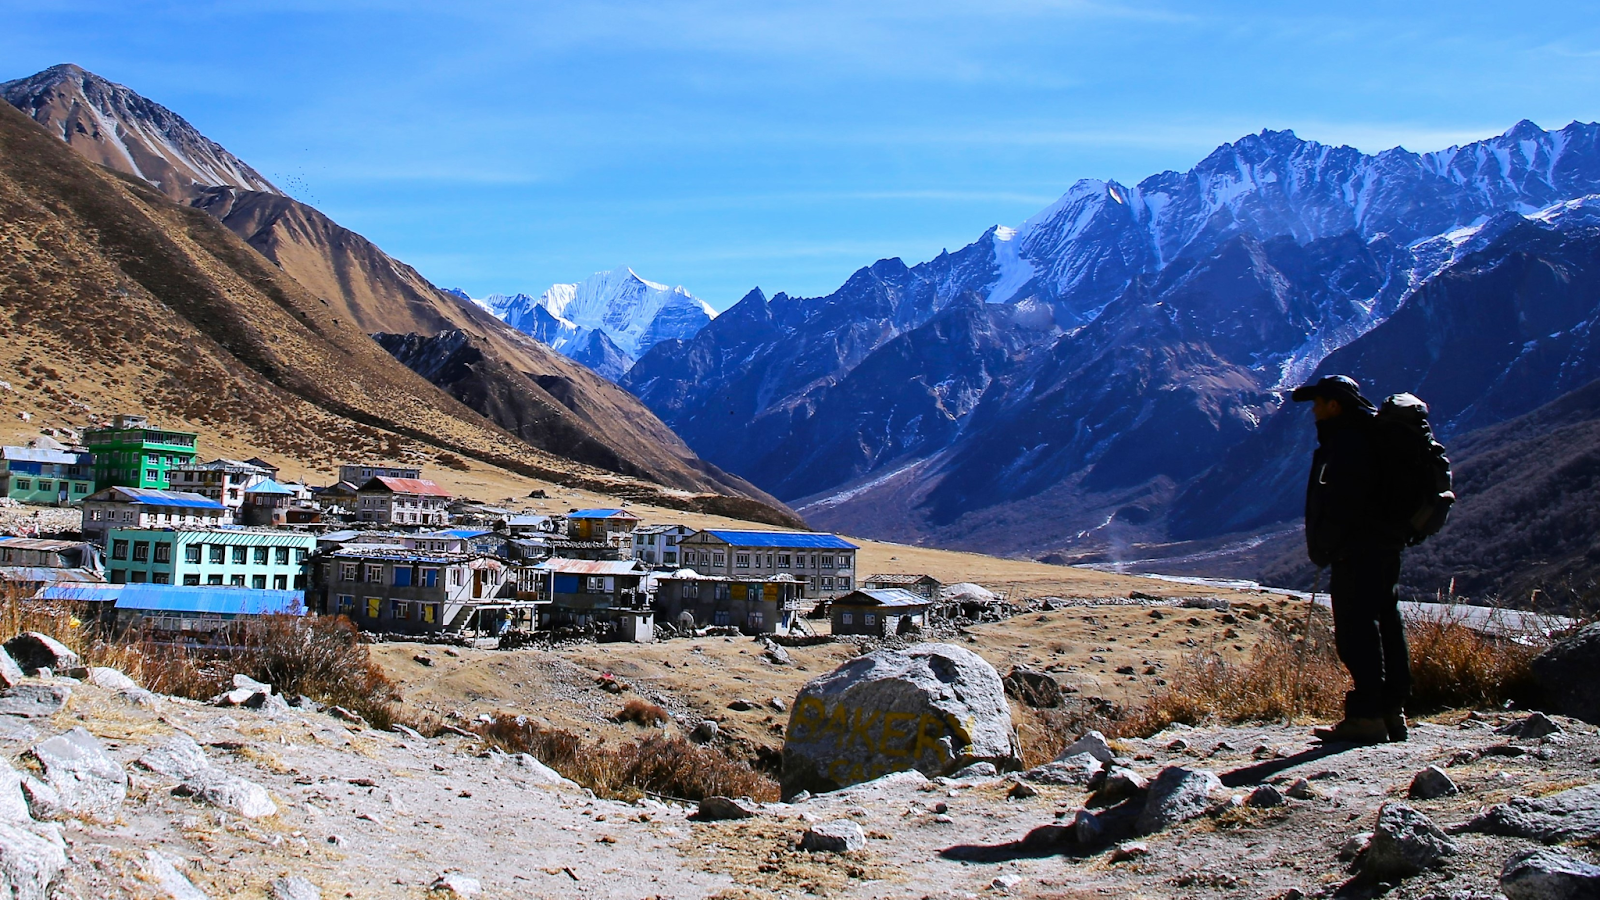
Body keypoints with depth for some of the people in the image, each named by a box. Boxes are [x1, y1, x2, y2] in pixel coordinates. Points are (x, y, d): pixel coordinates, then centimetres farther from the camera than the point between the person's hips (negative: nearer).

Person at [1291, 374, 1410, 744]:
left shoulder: (1346, 441, -15)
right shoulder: (1372, 434, 18)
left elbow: (1339, 505, -21)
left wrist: (1323, 547, -12)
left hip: (1356, 552, -11)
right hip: (1384, 544, 11)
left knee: (1357, 632, -9)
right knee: (1386, 626, 12)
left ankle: (1367, 716, -9)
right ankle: (1392, 712, 17)